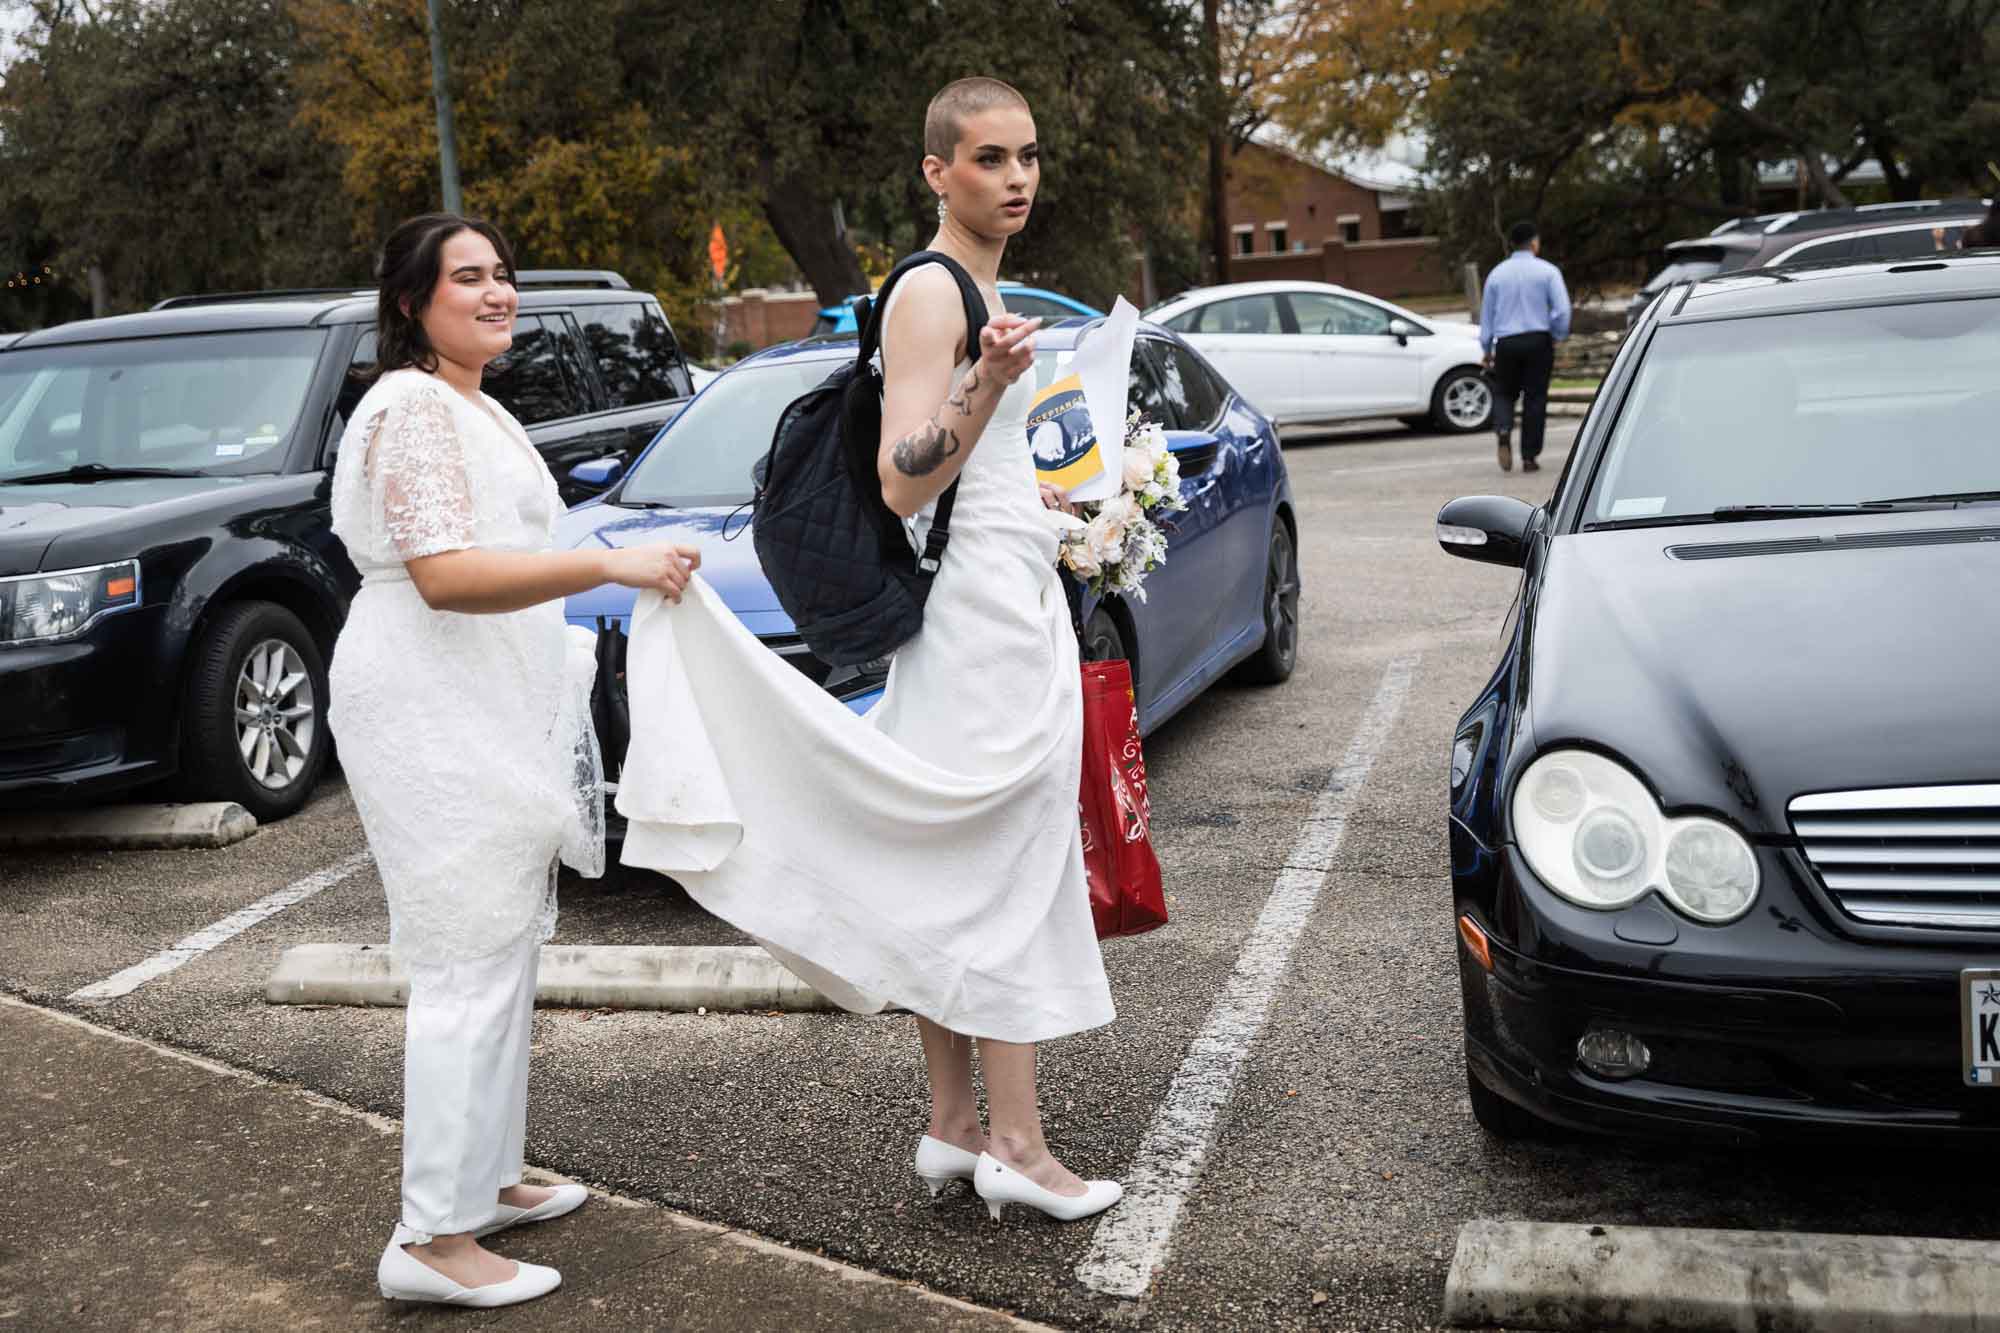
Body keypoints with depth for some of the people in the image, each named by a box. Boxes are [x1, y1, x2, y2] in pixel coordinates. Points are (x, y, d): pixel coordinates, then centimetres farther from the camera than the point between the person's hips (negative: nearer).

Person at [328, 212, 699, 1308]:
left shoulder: (468, 405, 18)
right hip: (434, 719, -11)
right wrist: (613, 567, -30)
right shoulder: (415, 407, -14)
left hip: (486, 711, 11)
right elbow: (443, 574, -25)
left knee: (501, 950, 14)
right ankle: (434, 1239, -4)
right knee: (470, 965, -9)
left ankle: (485, 1178, 25)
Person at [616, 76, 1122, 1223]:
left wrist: (1050, 501, 36)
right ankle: (1016, 1146, 0)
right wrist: (991, 386, -33)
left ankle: (956, 1126, 18)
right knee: (1001, 869, -7)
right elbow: (900, 486, -22)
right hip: (986, 604, -10)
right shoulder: (929, 293, -13)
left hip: (1010, 601, 10)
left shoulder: (979, 289, 18)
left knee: (958, 877, 11)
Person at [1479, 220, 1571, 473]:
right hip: (1538, 340, -2)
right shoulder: (1547, 271, -3)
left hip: (1505, 342, 2)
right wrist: (1557, 336, 7)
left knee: (1503, 393, 15)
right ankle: (1529, 457, 6)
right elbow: (1562, 309, -10)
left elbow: (1486, 313, 9)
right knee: (1535, 397, 6)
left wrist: (1487, 349, 17)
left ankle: (1504, 433, -16)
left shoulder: (1497, 273, 6)